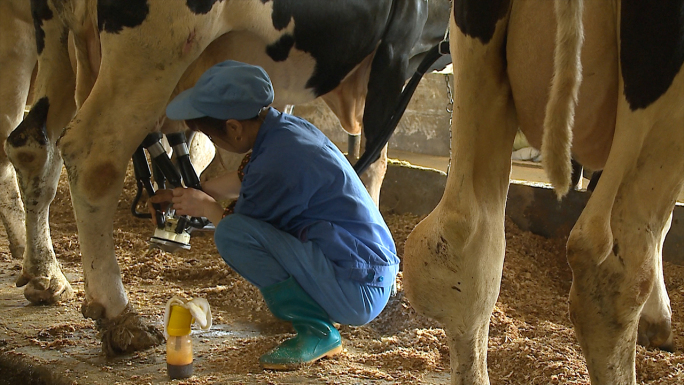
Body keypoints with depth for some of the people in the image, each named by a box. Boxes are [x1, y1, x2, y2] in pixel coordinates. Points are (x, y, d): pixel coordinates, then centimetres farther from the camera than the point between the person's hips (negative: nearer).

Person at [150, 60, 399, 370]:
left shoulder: (276, 164, -23)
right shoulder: (289, 127, 5)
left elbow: (234, 229, -7)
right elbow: (242, 180, 26)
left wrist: (206, 207, 12)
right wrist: (191, 193, 31)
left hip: (357, 294, -10)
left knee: (231, 232, -20)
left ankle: (316, 331, -9)